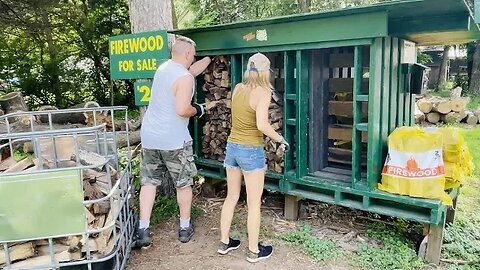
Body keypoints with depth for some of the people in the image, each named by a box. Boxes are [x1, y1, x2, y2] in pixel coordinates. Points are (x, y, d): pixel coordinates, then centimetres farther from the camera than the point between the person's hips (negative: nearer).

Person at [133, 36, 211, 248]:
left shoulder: (163, 68, 11)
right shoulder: (184, 77, -15)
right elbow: (182, 110, -24)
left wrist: (210, 58, 37)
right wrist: (197, 110, -3)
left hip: (149, 137, 7)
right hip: (174, 141, -7)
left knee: (149, 182, 11)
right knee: (184, 184, 11)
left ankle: (143, 231, 8)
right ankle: (185, 228, 24)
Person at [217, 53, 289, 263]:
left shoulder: (237, 88, 5)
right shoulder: (263, 92, -14)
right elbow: (262, 125, -25)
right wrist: (280, 139, -8)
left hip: (232, 147, 7)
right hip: (251, 151, -6)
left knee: (231, 197, 18)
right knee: (254, 203, 7)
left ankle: (224, 243, 29)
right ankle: (253, 251, 19)